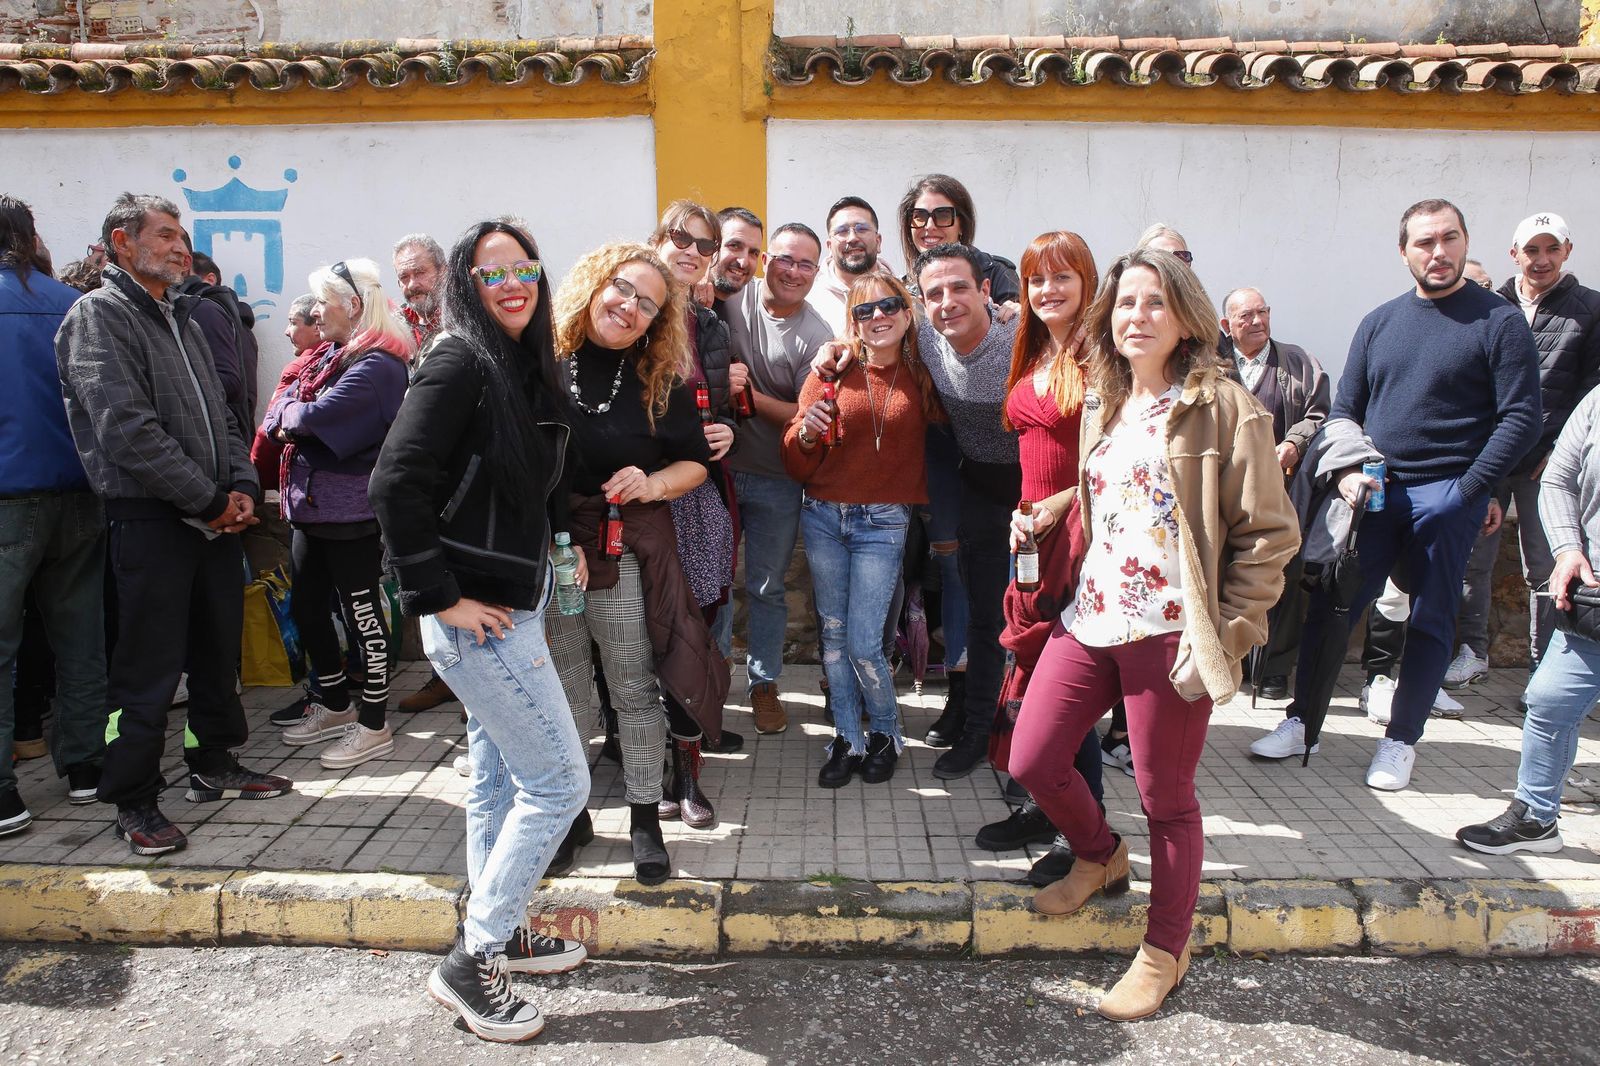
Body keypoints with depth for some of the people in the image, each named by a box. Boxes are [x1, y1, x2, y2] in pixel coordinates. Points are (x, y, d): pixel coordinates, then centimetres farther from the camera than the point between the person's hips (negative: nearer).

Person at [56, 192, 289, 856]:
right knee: (149, 667, -2)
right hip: (150, 521, -8)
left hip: (216, 519, 8)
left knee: (219, 651, 16)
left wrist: (242, 487, 1)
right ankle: (134, 803, 11)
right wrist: (210, 500, -14)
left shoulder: (180, 318, 19)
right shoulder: (97, 316, -8)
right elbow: (128, 429, -18)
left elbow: (221, 414, 18)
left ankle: (215, 766, 31)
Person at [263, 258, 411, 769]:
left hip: (350, 510, -10)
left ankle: (374, 725, 11)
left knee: (361, 612, 0)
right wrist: (293, 414, -11)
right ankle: (335, 705, 33)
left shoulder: (377, 364, -15)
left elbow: (320, 416, -24)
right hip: (312, 503, 10)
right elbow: (277, 416, 11)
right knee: (307, 609, 17)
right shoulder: (331, 355, 16)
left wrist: (291, 413, -4)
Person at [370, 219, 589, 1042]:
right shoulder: (460, 362, -15)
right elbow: (395, 483, -22)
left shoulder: (525, 366, 10)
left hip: (512, 606, 9)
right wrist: (441, 597, -20)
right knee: (559, 779, -4)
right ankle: (470, 961, 9)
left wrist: (561, 546, 7)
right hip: (476, 616, -9)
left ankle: (496, 934, 35)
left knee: (499, 777, 18)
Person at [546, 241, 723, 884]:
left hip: (628, 556, 0)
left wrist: (652, 483, -14)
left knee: (636, 688, 7)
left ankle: (644, 817, 23)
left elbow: (695, 463, 6)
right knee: (564, 694, 11)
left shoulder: (661, 381, 1)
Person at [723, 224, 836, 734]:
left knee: (766, 586, 11)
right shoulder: (730, 299, -5)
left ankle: (764, 684, 28)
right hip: (718, 464, 2)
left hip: (775, 481, -2)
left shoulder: (817, 337, -11)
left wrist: (750, 394, -21)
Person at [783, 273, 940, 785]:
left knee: (863, 643, -4)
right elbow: (796, 464, 1)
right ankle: (848, 738, 25)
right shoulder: (833, 372, 0)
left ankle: (886, 732, 22)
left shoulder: (923, 377, 0)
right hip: (823, 516, 2)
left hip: (883, 524, -2)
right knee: (833, 632, 9)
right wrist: (806, 432, -17)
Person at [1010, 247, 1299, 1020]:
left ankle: (1165, 950, 30)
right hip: (1090, 620, 6)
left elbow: (1268, 533, -9)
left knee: (1166, 798, 7)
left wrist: (1223, 638, -14)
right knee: (1031, 761, 8)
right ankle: (1101, 857, 39)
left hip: (1169, 635, -6)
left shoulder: (1222, 408, -7)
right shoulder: (1102, 407, 13)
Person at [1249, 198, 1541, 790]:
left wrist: (1467, 489, -13)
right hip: (1374, 492, 3)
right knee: (1329, 606, 1)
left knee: (1430, 622, 5)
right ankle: (1300, 721, 13)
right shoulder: (1378, 323, 10)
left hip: (1447, 497, -3)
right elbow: (1344, 408, 12)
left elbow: (1521, 418, -6)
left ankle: (1401, 740, 17)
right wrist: (1347, 471, -5)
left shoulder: (1499, 320, -2)